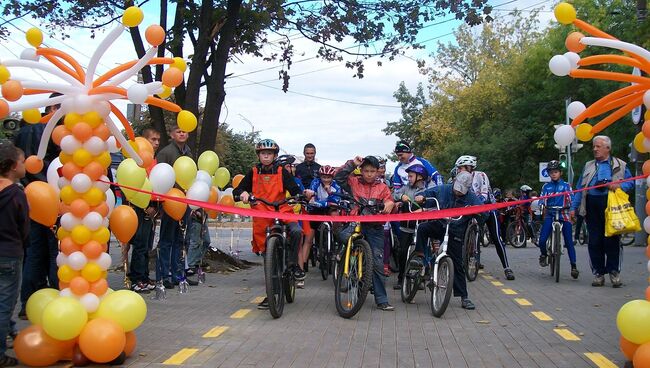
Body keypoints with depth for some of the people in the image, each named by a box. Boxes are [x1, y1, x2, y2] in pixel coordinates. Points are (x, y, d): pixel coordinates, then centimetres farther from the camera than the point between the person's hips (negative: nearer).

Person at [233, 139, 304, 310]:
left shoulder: (282, 172, 4)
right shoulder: (253, 172, 8)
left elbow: (295, 190, -3)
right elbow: (237, 191, 6)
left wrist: (303, 194, -25)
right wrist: (243, 193, -16)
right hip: (262, 217, 1)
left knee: (296, 231, -33)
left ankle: (293, 263, -9)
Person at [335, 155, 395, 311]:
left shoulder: (382, 187, 11)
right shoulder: (354, 182, 8)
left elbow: (389, 204, 9)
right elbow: (338, 177, -3)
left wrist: (390, 204, -15)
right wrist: (352, 163, -7)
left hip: (375, 228, 1)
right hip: (356, 223, -1)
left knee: (378, 263, -1)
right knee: (344, 236, -37)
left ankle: (382, 300, 6)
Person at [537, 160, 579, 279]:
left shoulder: (566, 186, 7)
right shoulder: (546, 187, 10)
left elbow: (571, 199, 1)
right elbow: (542, 200, 5)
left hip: (564, 215, -1)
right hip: (550, 215, 1)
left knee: (569, 241, -3)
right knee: (542, 240, -15)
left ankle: (573, 266, 2)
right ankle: (543, 254, 16)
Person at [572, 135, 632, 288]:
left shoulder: (620, 165, 9)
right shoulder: (588, 166, 18)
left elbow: (631, 182, 5)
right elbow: (580, 188, 14)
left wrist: (619, 186, -15)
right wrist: (574, 207, 7)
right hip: (592, 206, 3)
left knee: (612, 240, -3)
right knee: (594, 241, 3)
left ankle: (614, 273, 7)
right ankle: (598, 274, 10)